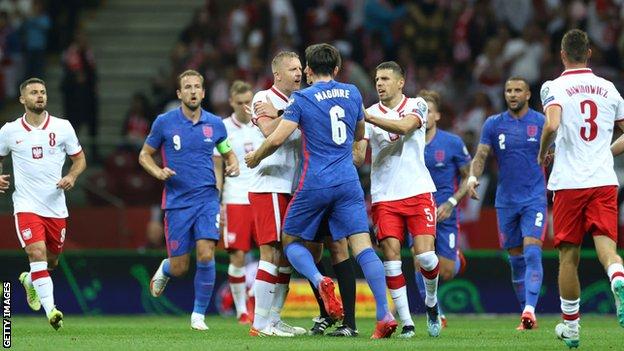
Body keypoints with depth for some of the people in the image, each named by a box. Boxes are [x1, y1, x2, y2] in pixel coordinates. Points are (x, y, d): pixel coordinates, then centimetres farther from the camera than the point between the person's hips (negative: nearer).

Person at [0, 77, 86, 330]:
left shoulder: (62, 127, 2)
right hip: (26, 205, -2)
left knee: (51, 260, 14)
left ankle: (29, 281, 48)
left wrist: (72, 177, -10)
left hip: (56, 206, 2)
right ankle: (51, 310, -25)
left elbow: (80, 159, 10)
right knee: (37, 253, -21)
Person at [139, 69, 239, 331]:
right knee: (179, 268, 0)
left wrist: (233, 165, -4)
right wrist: (158, 172, -12)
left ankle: (199, 314, 0)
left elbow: (228, 152, 19)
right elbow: (144, 155, 8)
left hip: (207, 199, 1)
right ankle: (164, 270, 39)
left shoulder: (215, 124, 4)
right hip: (177, 201, -1)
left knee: (206, 255, -16)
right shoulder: (164, 122, -2)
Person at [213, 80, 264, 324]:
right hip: (235, 200, -2)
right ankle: (241, 311, 4)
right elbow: (217, 171, 5)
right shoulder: (223, 128, 2)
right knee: (238, 256, -4)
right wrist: (216, 204, -2)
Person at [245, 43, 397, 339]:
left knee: (291, 240, 14)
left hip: (315, 184, -3)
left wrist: (255, 158, 9)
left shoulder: (302, 99, -3)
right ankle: (384, 315, -16)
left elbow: (277, 139, -10)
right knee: (362, 246, -3)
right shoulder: (352, 93, 10)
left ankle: (319, 281, -17)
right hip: (348, 182, 3)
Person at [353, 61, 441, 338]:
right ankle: (406, 322, -3)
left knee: (425, 255, -11)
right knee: (391, 257, -9)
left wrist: (367, 118, -26)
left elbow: (405, 126, -19)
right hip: (384, 197, 2)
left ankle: (431, 302, 17)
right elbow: (359, 155, 1)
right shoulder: (370, 113, 8)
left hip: (418, 191, -2)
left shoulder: (416, 106, 3)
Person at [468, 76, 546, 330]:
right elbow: (480, 156, 0)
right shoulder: (493, 124, 5)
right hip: (506, 201, 3)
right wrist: (473, 177, -19)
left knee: (532, 254, -18)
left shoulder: (541, 123, 0)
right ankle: (526, 314, 15)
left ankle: (530, 310, -27)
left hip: (534, 199, -3)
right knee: (516, 260, 7)